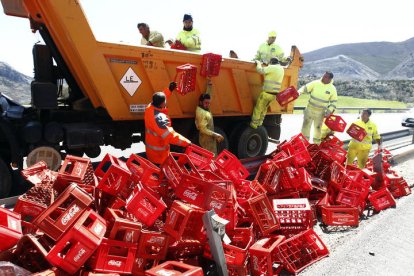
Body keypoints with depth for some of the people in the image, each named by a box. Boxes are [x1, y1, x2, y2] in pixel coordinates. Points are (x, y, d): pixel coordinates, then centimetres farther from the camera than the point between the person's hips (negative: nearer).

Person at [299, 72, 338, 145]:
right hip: (309, 109, 1)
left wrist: (329, 111, -11)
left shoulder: (332, 89, -6)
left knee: (317, 128, 10)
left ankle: (316, 144, 26)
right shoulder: (315, 83, -6)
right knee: (306, 125, 7)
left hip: (320, 112, -1)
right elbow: (305, 88, -4)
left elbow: (334, 102, 0)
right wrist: (299, 92, -24)